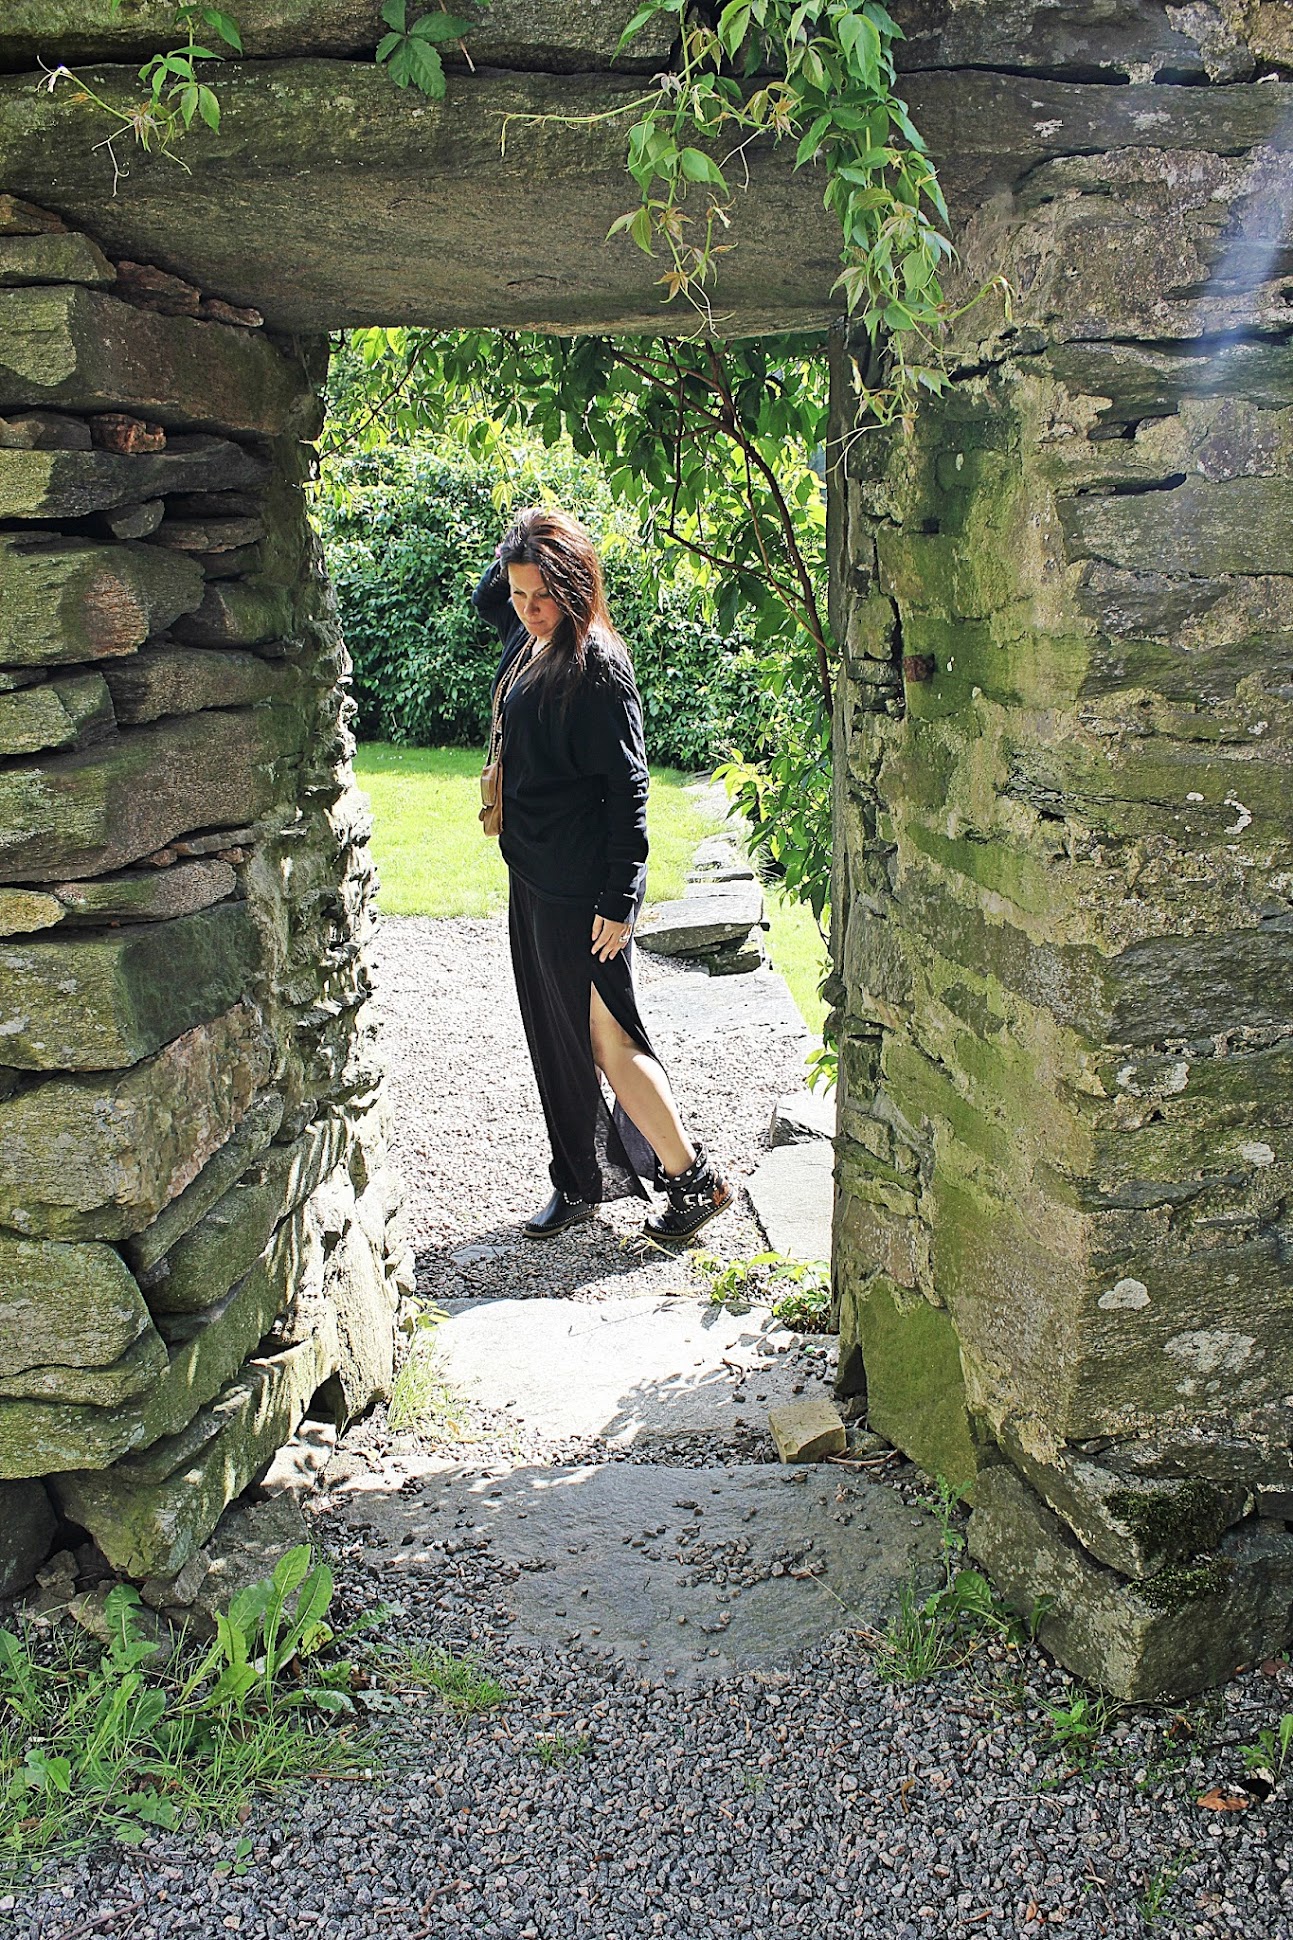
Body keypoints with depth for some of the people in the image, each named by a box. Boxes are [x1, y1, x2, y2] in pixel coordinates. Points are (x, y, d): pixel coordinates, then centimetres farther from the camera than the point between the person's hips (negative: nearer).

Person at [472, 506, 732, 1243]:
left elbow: (627, 788, -18)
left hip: (582, 891, -9)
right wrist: (519, 551, 10)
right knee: (557, 1037, 15)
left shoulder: (597, 666, -17)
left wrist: (620, 899, -20)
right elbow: (486, 597, 32)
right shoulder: (526, 642, 8)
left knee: (607, 1037, -2)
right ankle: (582, 1183, 28)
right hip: (532, 878, 9)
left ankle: (695, 1177, 13)